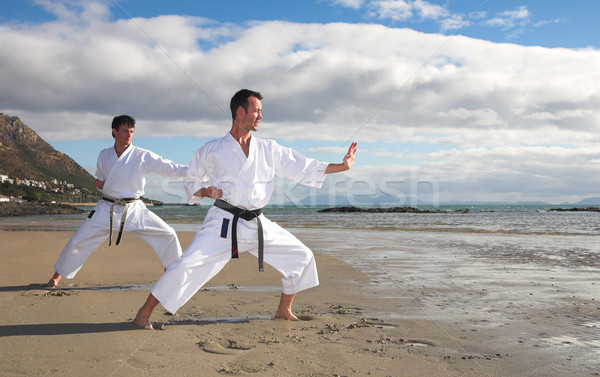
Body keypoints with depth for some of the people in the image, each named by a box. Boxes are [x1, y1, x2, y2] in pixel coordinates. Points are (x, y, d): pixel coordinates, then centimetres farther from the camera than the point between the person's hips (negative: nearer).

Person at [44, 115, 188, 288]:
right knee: (78, 241, -2)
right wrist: (99, 183, -6)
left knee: (168, 235, -9)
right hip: (107, 209, 1)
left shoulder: (143, 156, -9)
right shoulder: (104, 155, 3)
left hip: (134, 209, -1)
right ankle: (56, 276, 20)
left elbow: (171, 168, -14)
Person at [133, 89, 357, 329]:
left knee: (302, 257, 6)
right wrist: (206, 191, -11)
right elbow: (191, 181, 11)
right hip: (223, 224, -4)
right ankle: (144, 313, 0)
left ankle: (284, 310, 24)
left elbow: (305, 168, 10)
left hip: (258, 226, 5)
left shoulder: (269, 150, 9)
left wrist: (343, 166, 5)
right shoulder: (212, 150, 1)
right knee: (186, 266, -19)